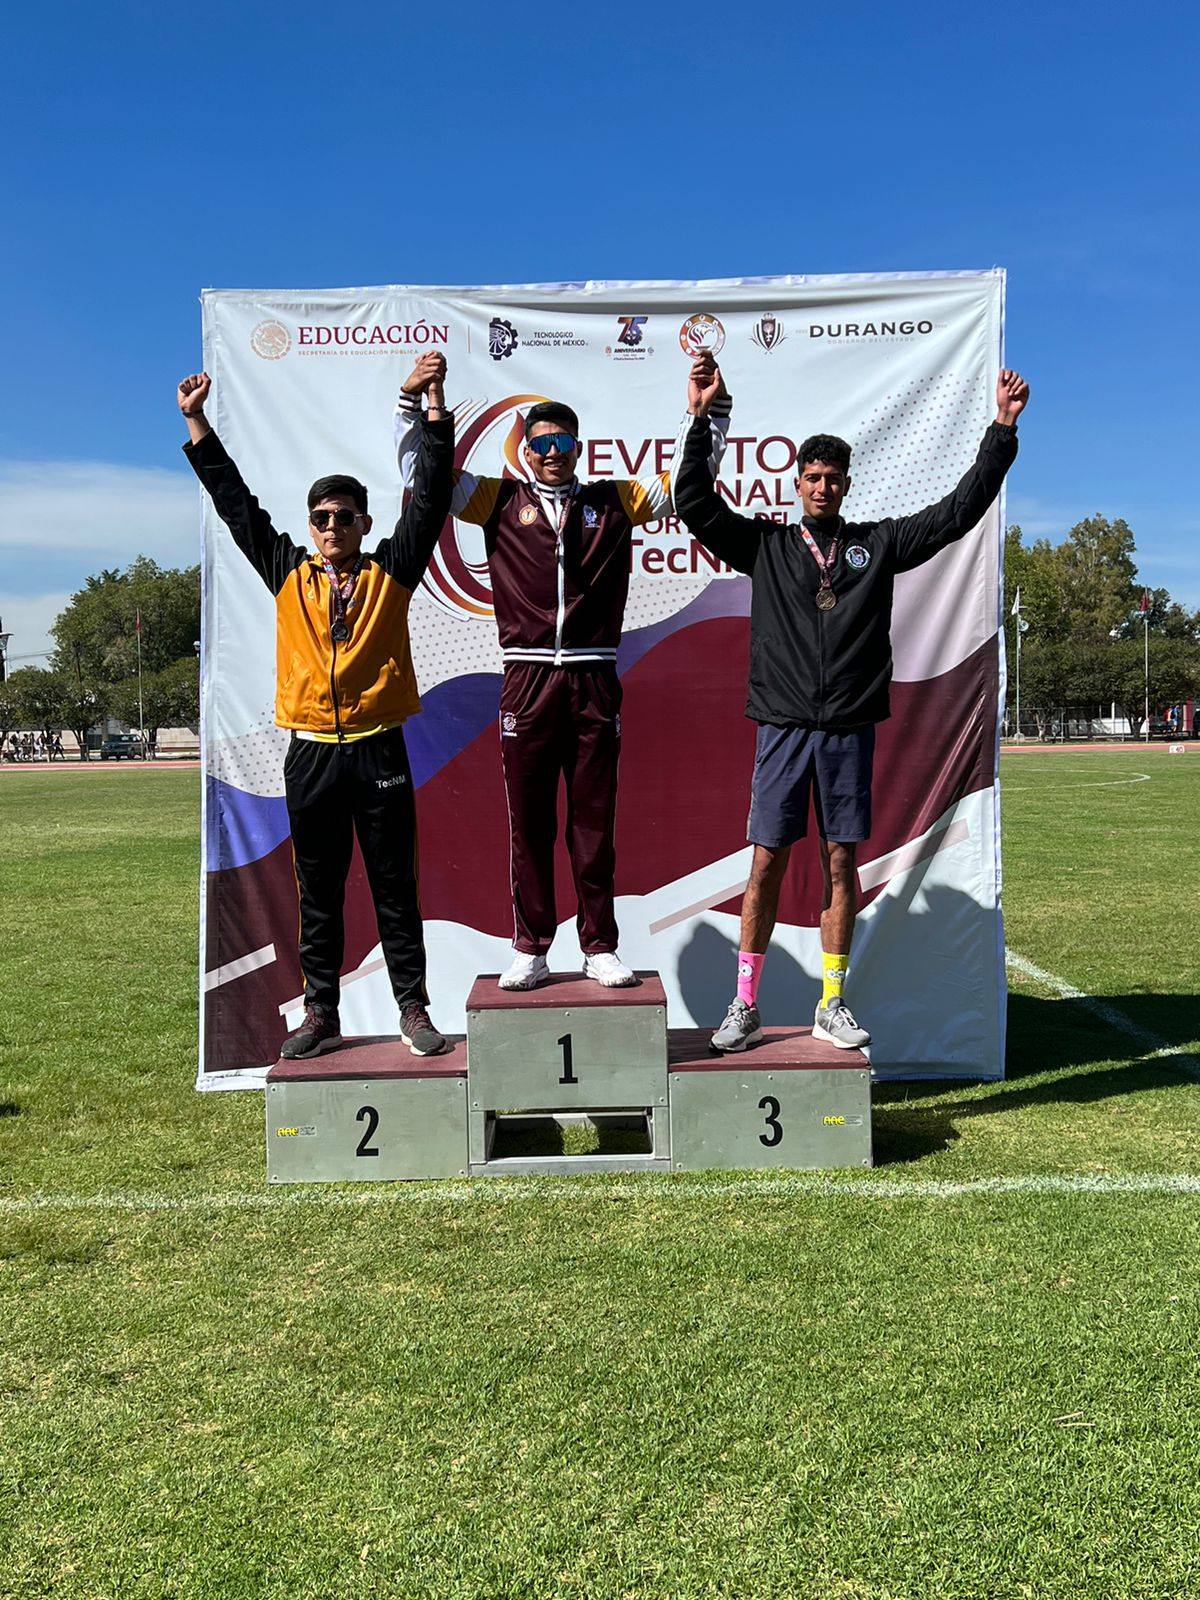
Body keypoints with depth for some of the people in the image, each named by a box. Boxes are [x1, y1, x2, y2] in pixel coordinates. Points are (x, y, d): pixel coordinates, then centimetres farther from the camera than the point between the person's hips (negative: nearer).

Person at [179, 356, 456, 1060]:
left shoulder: (392, 571, 4)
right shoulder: (288, 573, 10)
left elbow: (431, 494, -2)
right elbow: (235, 501, 13)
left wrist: (433, 402, -8)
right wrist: (197, 421, 12)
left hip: (379, 753, -2)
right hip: (311, 756, 2)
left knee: (396, 890, 4)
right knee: (318, 894, 9)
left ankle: (414, 1009, 12)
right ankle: (321, 1015, 17)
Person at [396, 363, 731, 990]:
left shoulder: (614, 501, 12)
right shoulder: (501, 501, 10)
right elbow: (421, 471, 9)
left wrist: (712, 410, 4)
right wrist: (413, 400, -1)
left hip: (594, 683, 0)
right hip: (527, 680, 0)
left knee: (594, 822, 5)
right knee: (528, 824, 5)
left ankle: (599, 947, 14)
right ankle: (530, 950, 14)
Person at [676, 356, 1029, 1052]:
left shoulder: (878, 544, 12)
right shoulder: (765, 545, 10)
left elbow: (959, 510, 9)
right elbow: (696, 504, 2)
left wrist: (1003, 430, 5)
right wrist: (703, 418, -5)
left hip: (850, 729, 1)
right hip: (783, 726, -1)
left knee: (842, 864, 4)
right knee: (767, 863, 0)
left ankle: (832, 1006, 14)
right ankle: (745, 1006, 10)